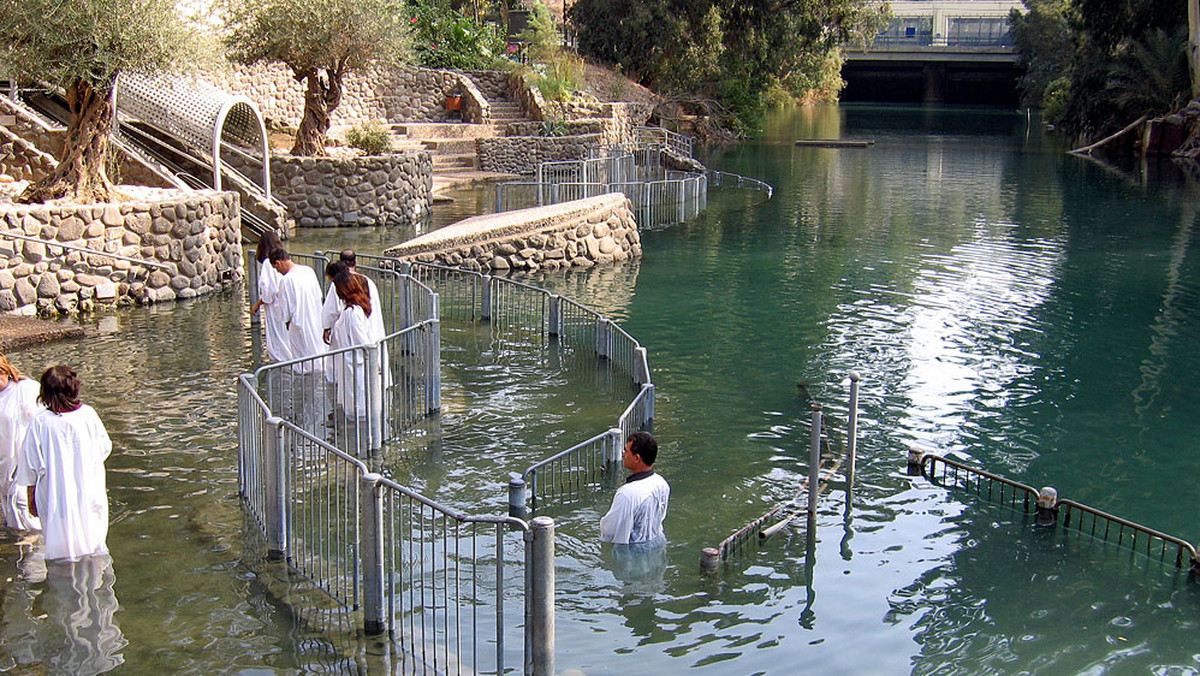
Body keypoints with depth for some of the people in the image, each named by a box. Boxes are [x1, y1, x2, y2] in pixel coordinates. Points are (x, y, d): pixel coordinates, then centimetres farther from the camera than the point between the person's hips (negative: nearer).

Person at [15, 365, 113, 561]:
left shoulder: (39, 422, -15)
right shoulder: (88, 414, -10)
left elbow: (32, 464, -8)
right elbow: (104, 448, 3)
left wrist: (31, 496, 4)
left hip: (56, 499, -2)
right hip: (89, 492, 2)